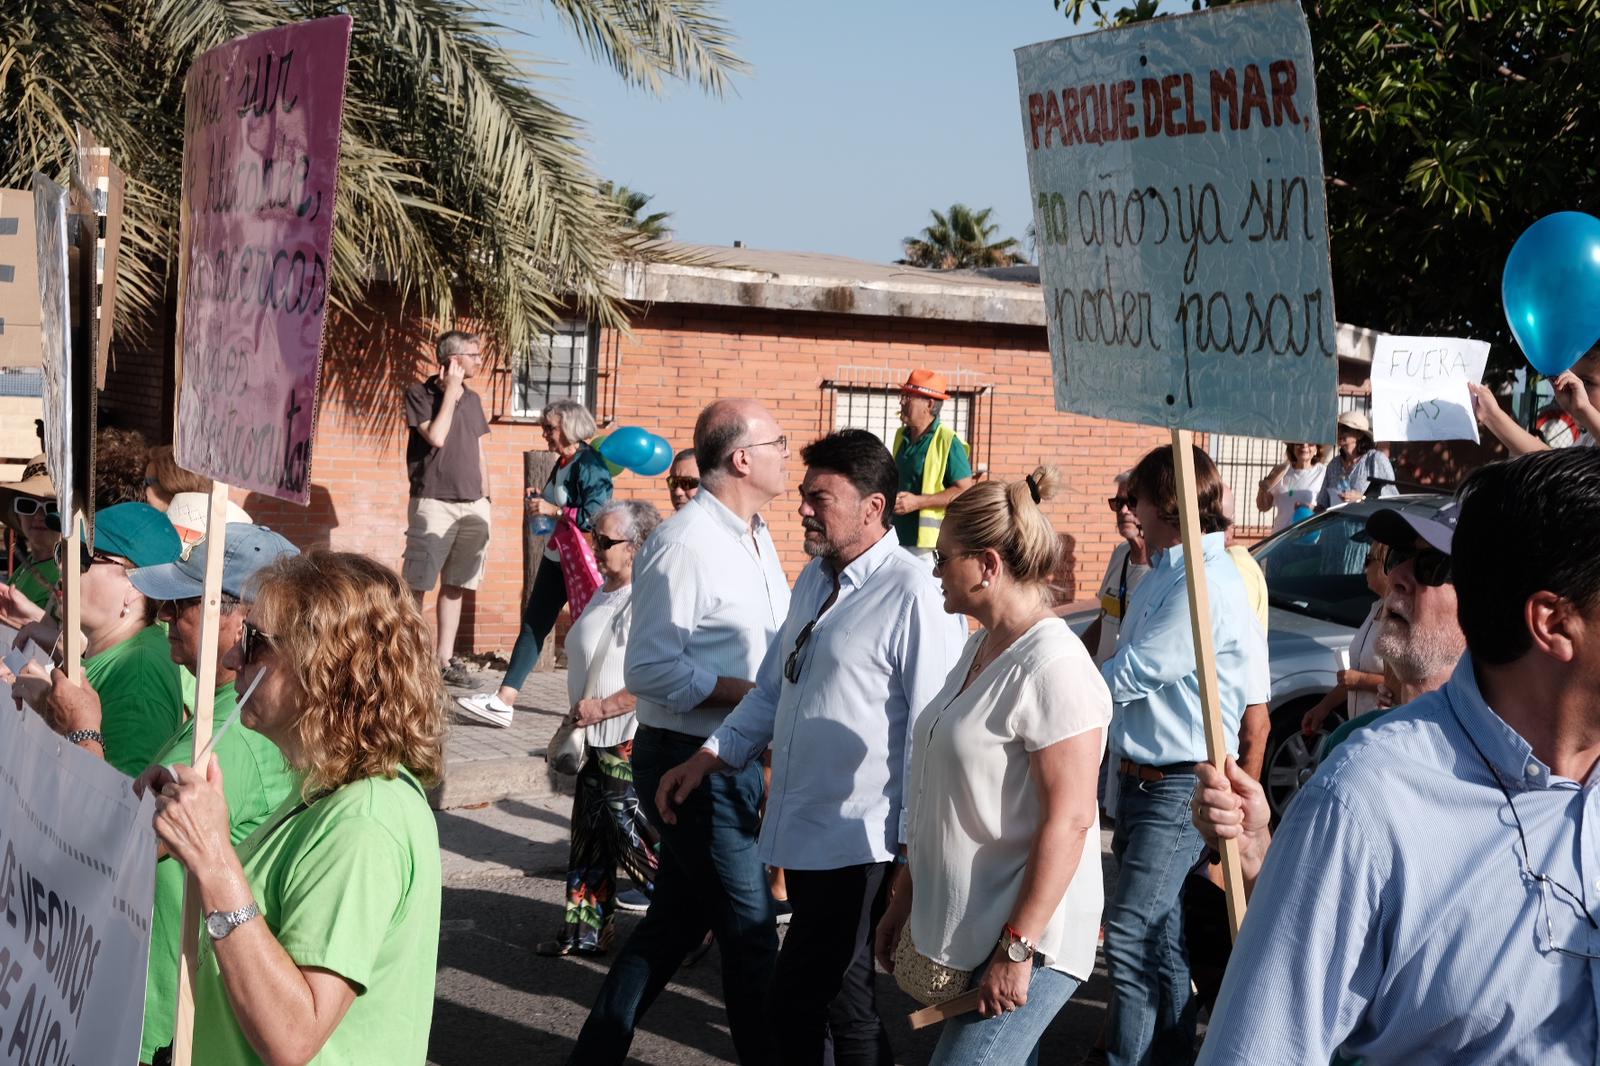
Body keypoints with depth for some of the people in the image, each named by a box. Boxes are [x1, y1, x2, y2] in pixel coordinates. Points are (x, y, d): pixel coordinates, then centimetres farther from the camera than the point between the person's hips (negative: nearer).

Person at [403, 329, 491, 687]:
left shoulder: (472, 399, 15)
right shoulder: (419, 393, -2)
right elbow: (436, 437, -15)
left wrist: (485, 498, 14)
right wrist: (450, 393, -9)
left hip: (472, 505, 6)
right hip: (433, 502, -6)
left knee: (455, 585, 8)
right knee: (416, 585, -4)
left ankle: (445, 659, 13)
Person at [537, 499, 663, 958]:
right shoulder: (605, 593, 11)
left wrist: (604, 707, -19)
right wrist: (577, 716, 19)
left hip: (631, 744, -10)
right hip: (597, 742, 10)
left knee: (641, 842, -5)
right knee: (591, 838, 15)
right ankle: (586, 932, 24)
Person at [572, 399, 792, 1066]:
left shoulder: (754, 537, 11)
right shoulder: (686, 544, -17)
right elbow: (650, 668, -20)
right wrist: (754, 691, -21)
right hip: (689, 760, -9)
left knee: (677, 919, 16)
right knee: (750, 929, -2)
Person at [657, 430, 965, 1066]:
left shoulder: (911, 596, -17)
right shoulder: (815, 579, 11)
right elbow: (773, 690, 21)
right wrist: (708, 758, 10)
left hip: (858, 848, -8)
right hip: (801, 836, 8)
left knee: (796, 1006, -7)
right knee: (841, 1007, 16)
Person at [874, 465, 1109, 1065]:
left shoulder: (1053, 668, -18)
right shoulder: (982, 648, 11)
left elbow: (1068, 821, -22)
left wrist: (1017, 948, -21)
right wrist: (905, 899, 20)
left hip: (1027, 943, -9)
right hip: (965, 934, 9)